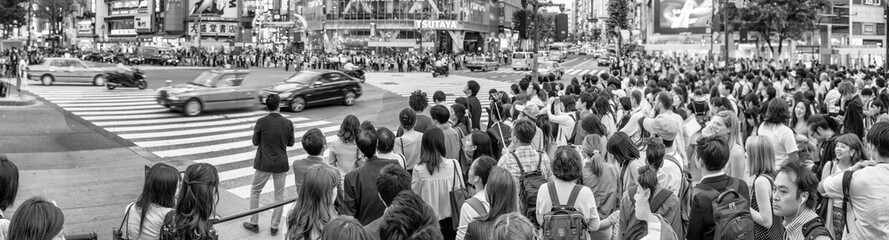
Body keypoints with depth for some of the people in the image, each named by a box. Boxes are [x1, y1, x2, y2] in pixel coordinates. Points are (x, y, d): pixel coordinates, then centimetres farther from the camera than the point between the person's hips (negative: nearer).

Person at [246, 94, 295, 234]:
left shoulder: (261, 122, -13)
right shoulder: (288, 123, -7)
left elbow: (255, 142, -3)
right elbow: (291, 143, 3)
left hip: (264, 163, -2)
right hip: (281, 164, 2)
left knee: (255, 192, 16)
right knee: (279, 194, 13)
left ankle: (254, 223, 19)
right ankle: (275, 226, 18)